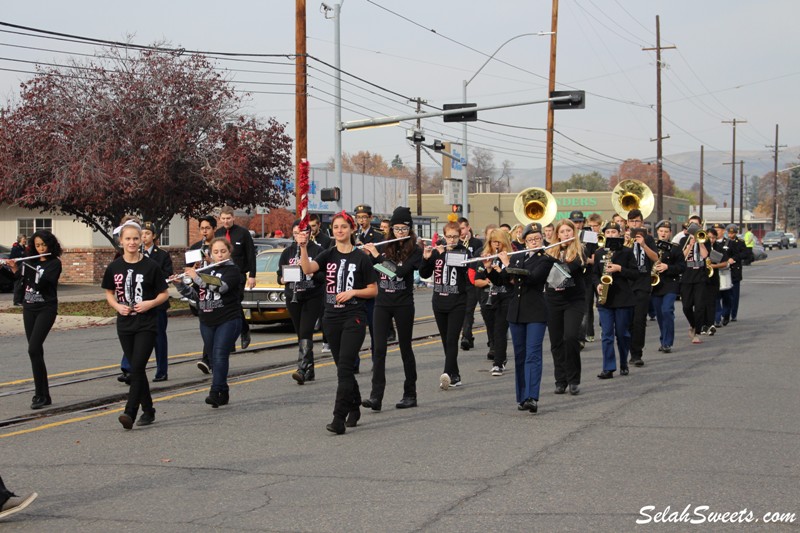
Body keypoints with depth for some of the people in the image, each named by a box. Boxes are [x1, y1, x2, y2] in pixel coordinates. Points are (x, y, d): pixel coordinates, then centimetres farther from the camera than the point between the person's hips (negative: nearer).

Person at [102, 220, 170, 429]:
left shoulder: (150, 266, -5)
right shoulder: (114, 267, 3)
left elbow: (164, 293, 2)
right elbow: (109, 293, 14)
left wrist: (150, 303, -16)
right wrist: (117, 306, -5)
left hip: (147, 324, -4)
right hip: (125, 324, 4)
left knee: (137, 367, -13)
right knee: (135, 369, 10)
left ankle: (130, 412, -17)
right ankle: (148, 410, 22)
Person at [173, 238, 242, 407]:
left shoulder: (232, 271, -3)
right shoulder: (207, 272, 16)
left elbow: (221, 286, -21)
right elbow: (194, 294, 14)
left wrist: (196, 277, -18)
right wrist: (179, 284, -2)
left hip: (228, 321, -6)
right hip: (207, 323, 6)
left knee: (220, 355, -17)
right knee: (214, 358, 7)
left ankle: (215, 392, -23)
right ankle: (223, 393, 15)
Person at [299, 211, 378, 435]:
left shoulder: (361, 258, -2)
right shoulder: (328, 255, 7)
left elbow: (373, 290, 1)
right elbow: (308, 269, -13)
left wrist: (352, 292, -14)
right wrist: (303, 248, -28)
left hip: (354, 317, -4)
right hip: (332, 317, 4)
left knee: (344, 367, -13)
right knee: (343, 367, 13)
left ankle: (339, 418, -16)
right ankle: (354, 408, 30)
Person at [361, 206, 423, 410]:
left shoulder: (414, 251, -4)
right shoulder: (384, 248, 8)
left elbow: (400, 270, -21)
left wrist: (377, 255, -18)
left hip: (403, 305, -3)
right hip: (382, 303, 3)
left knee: (405, 348, 5)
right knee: (379, 349, -5)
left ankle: (410, 394, 17)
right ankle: (376, 396, -9)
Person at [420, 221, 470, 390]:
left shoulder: (464, 252, -1)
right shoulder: (436, 252, 6)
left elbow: (462, 264, -20)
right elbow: (424, 274, 5)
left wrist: (445, 254, -23)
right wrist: (426, 258, -12)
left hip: (457, 303, -4)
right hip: (439, 302, 4)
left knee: (452, 339, -14)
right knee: (446, 341, 8)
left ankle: (448, 374, -24)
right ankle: (455, 376, 16)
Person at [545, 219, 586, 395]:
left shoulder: (580, 250, -2)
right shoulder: (550, 251, 9)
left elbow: (571, 266, -20)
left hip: (574, 300, -4)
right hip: (553, 300, 4)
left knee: (571, 337, -18)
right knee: (556, 342, 5)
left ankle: (574, 380, -5)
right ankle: (561, 381, 16)